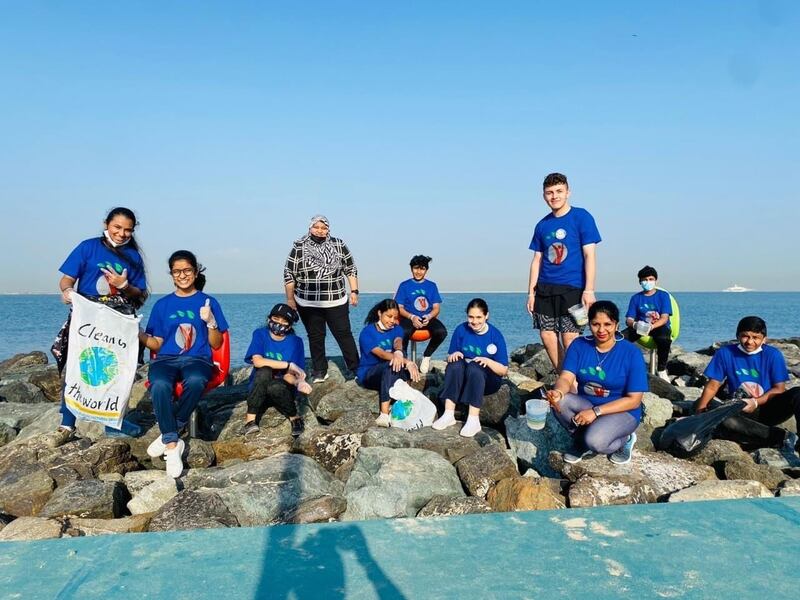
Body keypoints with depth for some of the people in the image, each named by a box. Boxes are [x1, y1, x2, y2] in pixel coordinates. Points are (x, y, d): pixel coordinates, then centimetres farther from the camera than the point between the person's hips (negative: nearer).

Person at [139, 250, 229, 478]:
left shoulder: (208, 302, 10)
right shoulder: (162, 304, 14)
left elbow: (216, 344, 8)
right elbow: (156, 344, 12)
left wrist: (210, 322, -10)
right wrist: (139, 334, -7)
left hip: (197, 359, -1)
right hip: (166, 359, 1)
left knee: (196, 381, -38)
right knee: (159, 385, -35)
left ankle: (168, 435, -18)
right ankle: (172, 444, -27)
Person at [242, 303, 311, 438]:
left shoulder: (295, 342, -5)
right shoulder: (260, 334, -5)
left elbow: (289, 375, -9)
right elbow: (257, 361, -22)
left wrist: (298, 383, -33)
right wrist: (288, 365, -25)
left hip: (283, 388, 0)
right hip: (259, 388, 0)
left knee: (275, 387, -35)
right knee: (264, 371, -32)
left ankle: (294, 418, -8)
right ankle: (250, 420, -27)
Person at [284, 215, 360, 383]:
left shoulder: (339, 245, 4)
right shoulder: (298, 247, 0)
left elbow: (351, 270, 9)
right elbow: (289, 275, 2)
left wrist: (354, 291, 2)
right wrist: (290, 299, 1)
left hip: (336, 302, 0)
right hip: (308, 304, 0)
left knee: (344, 334, 1)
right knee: (315, 337, 9)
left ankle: (356, 369, 7)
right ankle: (319, 372, 20)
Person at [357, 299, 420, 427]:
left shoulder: (396, 329, 4)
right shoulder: (367, 333, -11)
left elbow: (398, 342, -20)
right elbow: (381, 354, -27)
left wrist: (398, 353, -46)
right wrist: (407, 362, -41)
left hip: (391, 375, 4)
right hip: (368, 373, -4)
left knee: (396, 363, -30)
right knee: (391, 365, -35)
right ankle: (385, 414, -46)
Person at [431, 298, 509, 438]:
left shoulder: (495, 335, -8)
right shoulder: (461, 330, -2)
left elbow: (504, 370, -7)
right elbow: (450, 358, 2)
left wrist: (488, 361, -25)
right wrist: (453, 355, -21)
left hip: (488, 380, -2)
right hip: (462, 378, 2)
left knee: (474, 367, -34)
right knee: (455, 364, -29)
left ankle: (473, 420, -38)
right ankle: (449, 415, -33)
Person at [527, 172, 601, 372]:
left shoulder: (582, 217, -1)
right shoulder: (542, 225, 12)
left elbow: (589, 255, -5)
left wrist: (589, 290, -12)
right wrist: (531, 292, 8)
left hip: (572, 288, -5)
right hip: (545, 288, 5)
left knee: (569, 338, -7)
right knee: (547, 335, 3)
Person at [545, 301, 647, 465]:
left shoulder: (631, 353, -14)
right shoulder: (579, 345, -5)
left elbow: (634, 400, -15)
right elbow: (566, 378, -15)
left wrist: (596, 412, -25)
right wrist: (558, 392, -41)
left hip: (621, 412, -3)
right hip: (585, 406, 4)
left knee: (595, 442, -32)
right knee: (559, 401, -27)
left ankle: (625, 440, 4)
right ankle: (581, 441, 1)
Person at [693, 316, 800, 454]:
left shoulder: (773, 354, -2)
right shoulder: (725, 353, -2)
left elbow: (779, 389, -3)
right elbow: (712, 386, -3)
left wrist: (756, 402, -19)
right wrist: (699, 413, -15)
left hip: (768, 409, 1)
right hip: (740, 412, 0)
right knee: (723, 420, -34)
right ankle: (783, 437, -29)